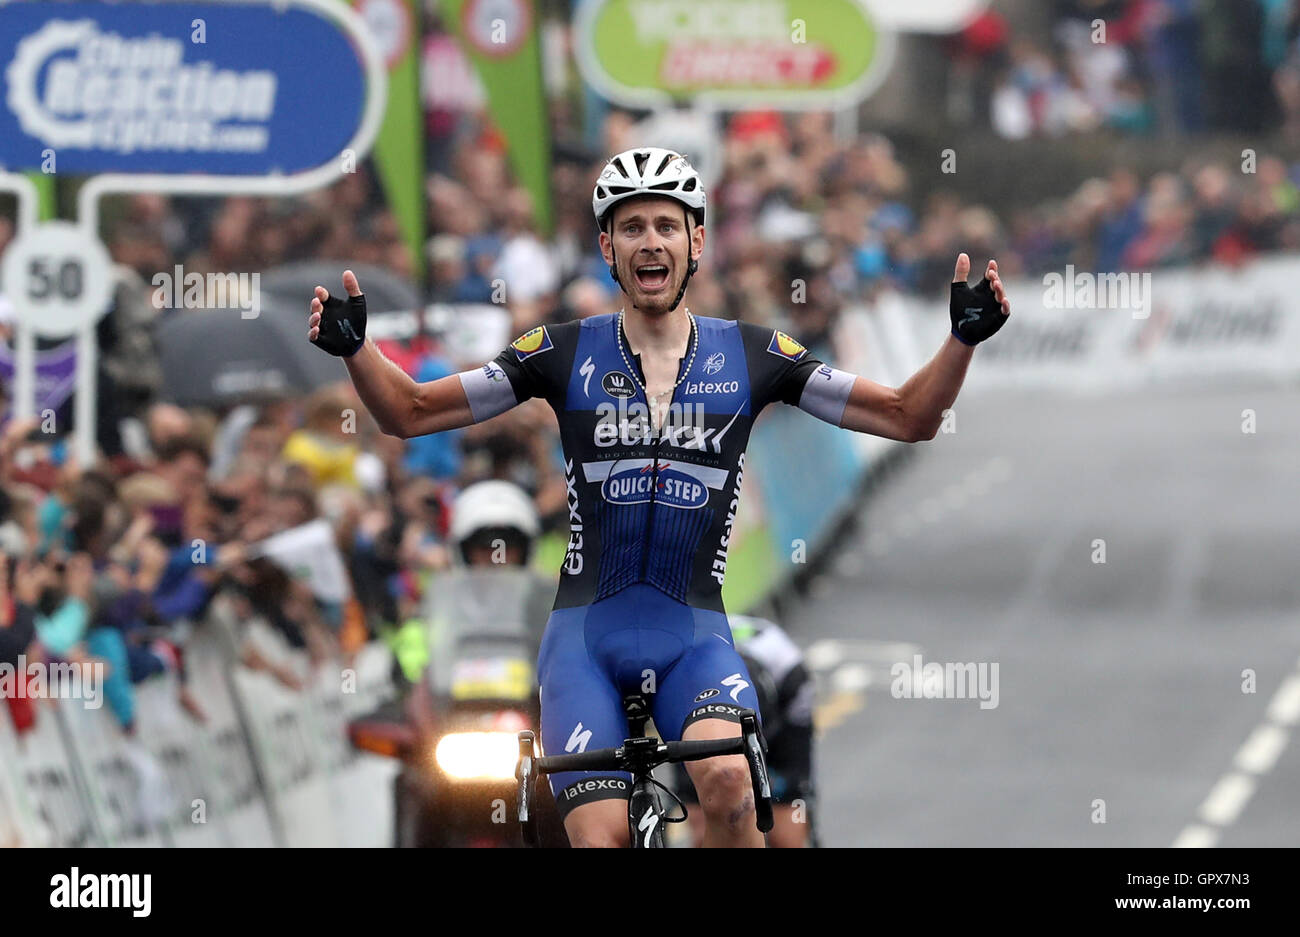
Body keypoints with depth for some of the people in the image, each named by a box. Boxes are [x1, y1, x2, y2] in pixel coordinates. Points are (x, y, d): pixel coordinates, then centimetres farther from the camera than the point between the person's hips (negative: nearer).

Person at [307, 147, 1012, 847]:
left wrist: (963, 338, -13)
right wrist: (355, 346, -15)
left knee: (728, 782, -31)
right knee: (601, 841, -15)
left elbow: (909, 417, 4)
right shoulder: (566, 354, 2)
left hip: (694, 638, 0)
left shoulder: (750, 356, 3)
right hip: (586, 635, 0)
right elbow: (410, 413, 4)